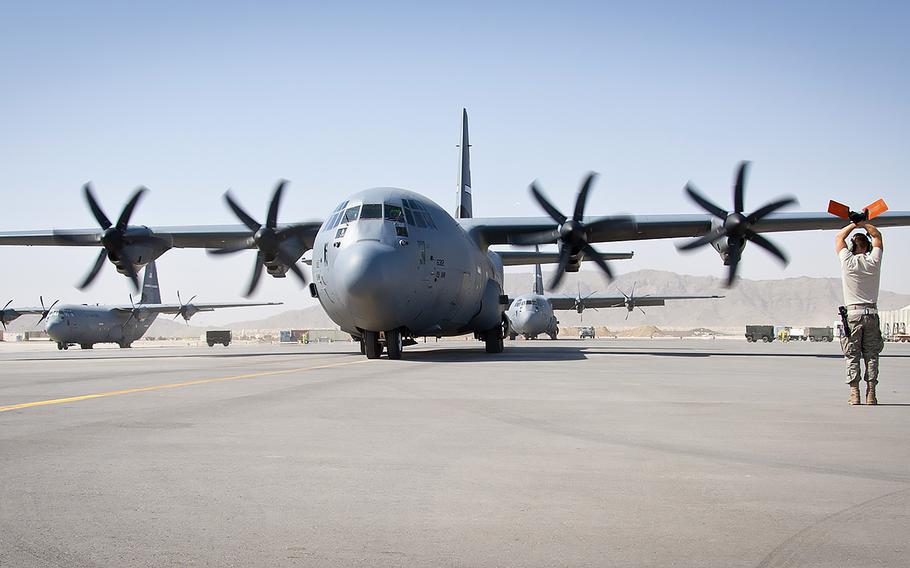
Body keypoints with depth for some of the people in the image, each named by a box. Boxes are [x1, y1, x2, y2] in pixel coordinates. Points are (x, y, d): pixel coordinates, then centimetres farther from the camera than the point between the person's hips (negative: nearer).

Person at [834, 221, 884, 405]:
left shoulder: (848, 262, -4)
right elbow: (877, 236, 18)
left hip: (853, 314, -2)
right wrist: (863, 224, 13)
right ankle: (871, 394, -1)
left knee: (852, 356, 0)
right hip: (872, 313, 2)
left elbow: (839, 237, 13)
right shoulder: (874, 262, 1)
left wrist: (853, 225, 17)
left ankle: (854, 394, -6)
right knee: (871, 355, 4)